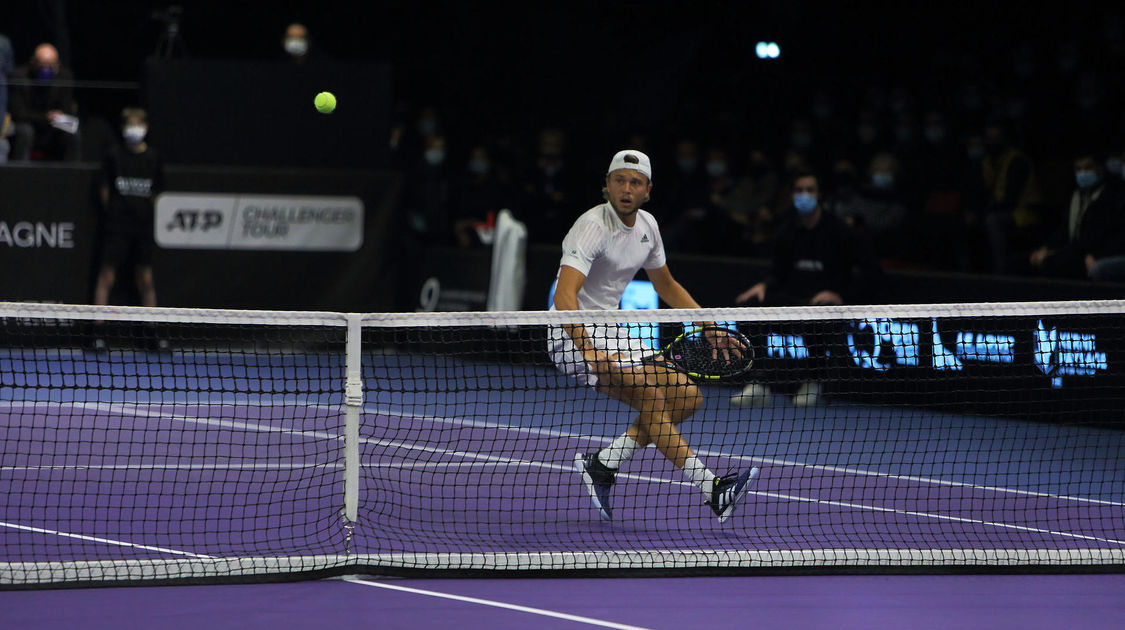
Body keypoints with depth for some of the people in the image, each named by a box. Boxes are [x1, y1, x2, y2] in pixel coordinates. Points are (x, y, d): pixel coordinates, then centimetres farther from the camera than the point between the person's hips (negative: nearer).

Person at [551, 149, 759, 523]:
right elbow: (565, 295, -33)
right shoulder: (594, 226, -20)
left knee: (687, 398, -1)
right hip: (574, 337, -9)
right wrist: (588, 351, -45)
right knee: (650, 392, -26)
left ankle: (602, 464, -3)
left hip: (611, 335, 9)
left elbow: (666, 286, 22)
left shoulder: (647, 226, 6)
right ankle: (711, 489, -26)